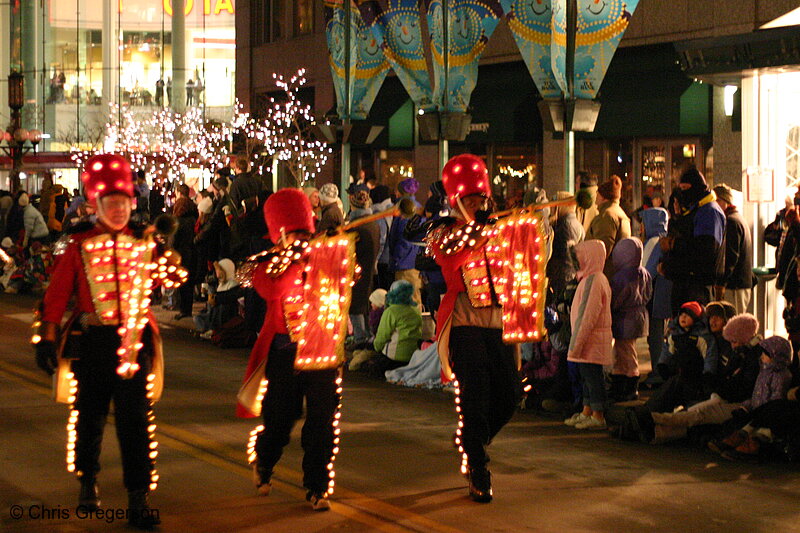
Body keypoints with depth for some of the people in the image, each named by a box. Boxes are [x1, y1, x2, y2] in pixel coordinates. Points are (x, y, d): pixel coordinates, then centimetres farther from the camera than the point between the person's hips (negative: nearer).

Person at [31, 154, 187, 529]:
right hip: (91, 340, 0)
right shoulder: (80, 245, -1)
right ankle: (88, 483, 32)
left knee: (136, 420, -3)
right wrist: (46, 338, -2)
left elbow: (174, 278, 4)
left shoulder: (145, 242, 5)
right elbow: (57, 293, 1)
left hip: (134, 340, 1)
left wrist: (163, 248, -10)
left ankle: (138, 498, -1)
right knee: (89, 415, 11)